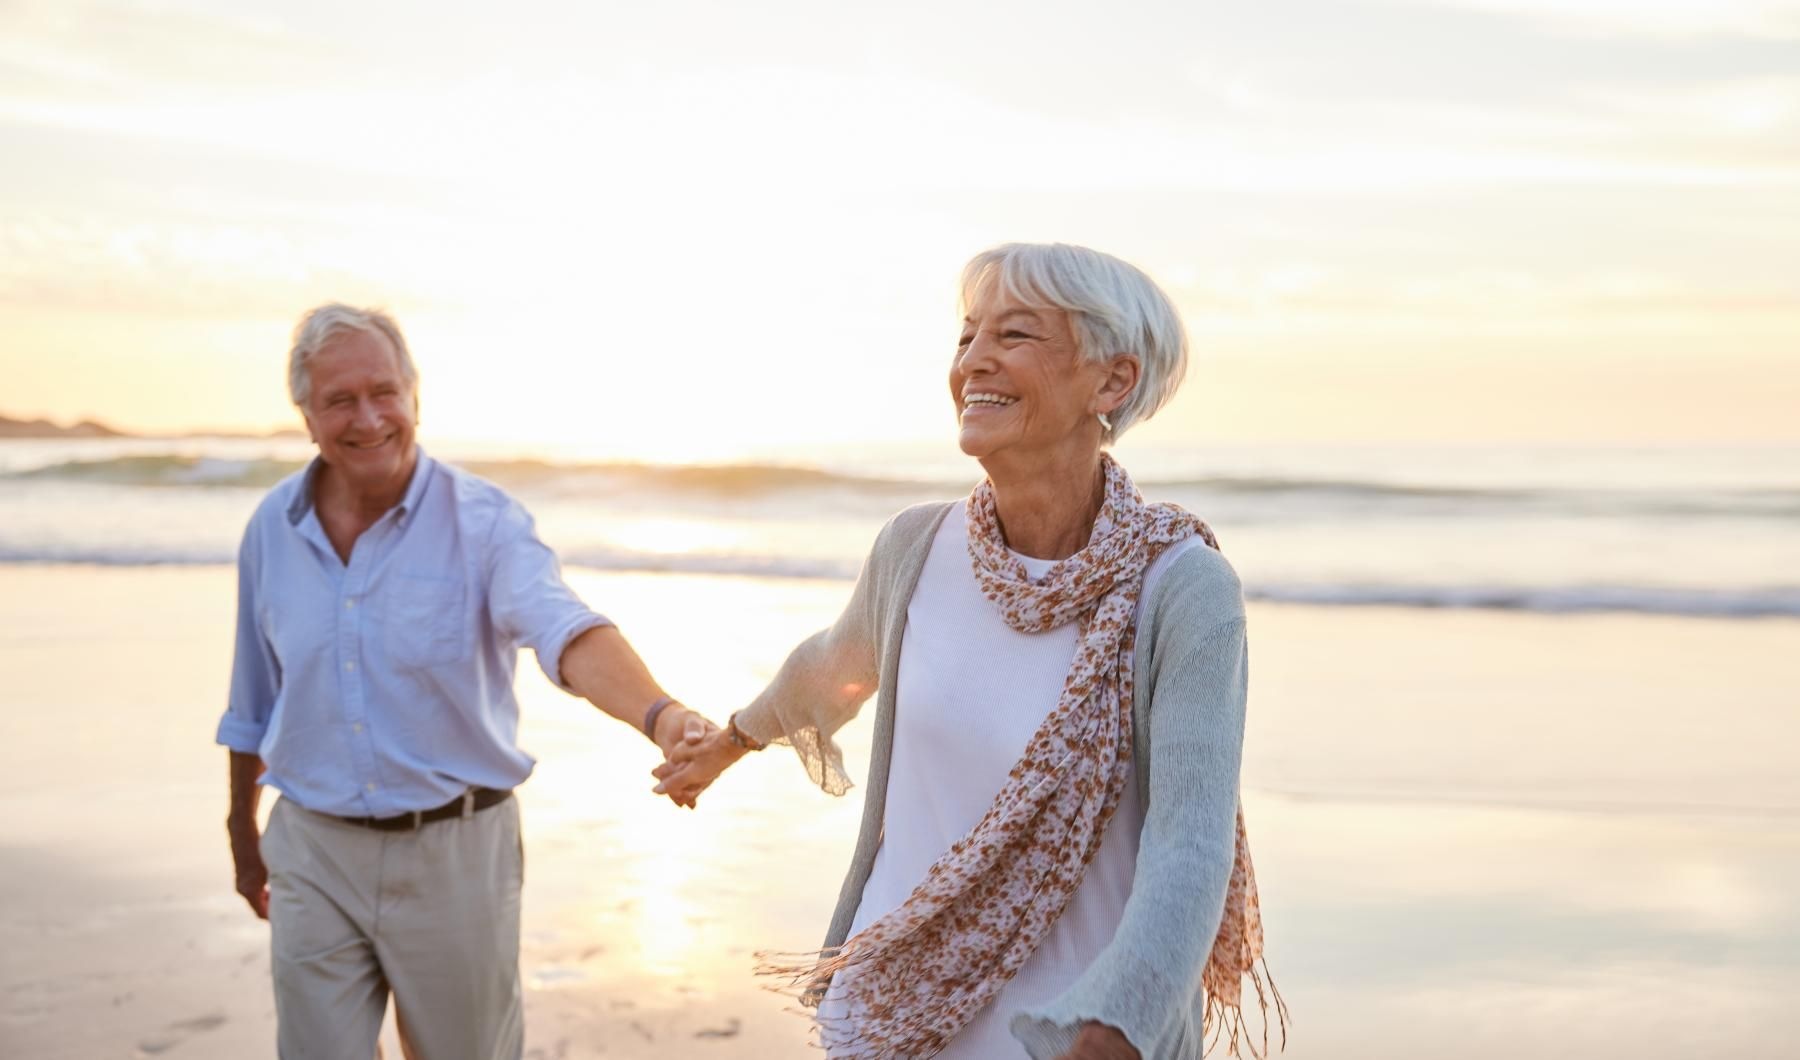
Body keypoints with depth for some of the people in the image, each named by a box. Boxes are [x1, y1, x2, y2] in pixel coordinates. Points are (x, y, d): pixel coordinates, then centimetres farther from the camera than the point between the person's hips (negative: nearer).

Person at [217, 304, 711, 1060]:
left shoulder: (483, 521, -14)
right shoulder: (273, 528, -1)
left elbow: (568, 633, -33)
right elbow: (253, 706, 12)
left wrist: (659, 714, -53)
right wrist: (242, 833, 20)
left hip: (455, 853, -2)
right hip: (313, 855, 3)